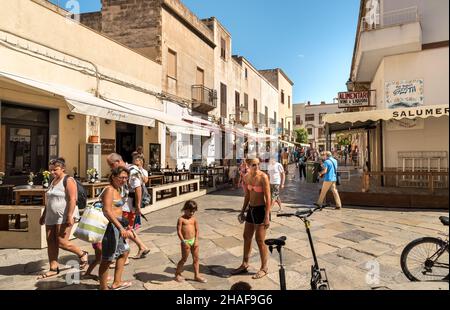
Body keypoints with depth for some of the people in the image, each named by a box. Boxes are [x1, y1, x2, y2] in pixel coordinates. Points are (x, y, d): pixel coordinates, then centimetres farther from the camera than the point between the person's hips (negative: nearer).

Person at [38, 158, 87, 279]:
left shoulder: (68, 180, -10)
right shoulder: (53, 181, 16)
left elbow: (72, 200, -18)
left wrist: (70, 217, -24)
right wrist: (44, 215, 23)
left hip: (64, 217, -8)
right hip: (51, 217, 8)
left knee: (62, 243, -8)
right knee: (50, 242, 7)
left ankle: (82, 254, 14)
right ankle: (53, 269, 18)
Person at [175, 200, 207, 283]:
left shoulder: (194, 219, 5)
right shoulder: (181, 219, -9)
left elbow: (197, 230, 6)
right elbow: (179, 231, -13)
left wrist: (196, 240, -5)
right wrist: (183, 242, -17)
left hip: (194, 241, 5)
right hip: (186, 242, -5)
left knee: (196, 258, 11)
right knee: (184, 259, 7)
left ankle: (197, 275, 23)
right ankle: (177, 274, 28)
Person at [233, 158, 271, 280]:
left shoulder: (263, 177, -17)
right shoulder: (247, 177, 2)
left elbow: (268, 198, -17)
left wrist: (267, 216, -19)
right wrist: (243, 212, 17)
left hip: (261, 210, -7)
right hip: (251, 209, 7)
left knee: (260, 240, 2)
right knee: (246, 237, 16)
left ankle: (264, 268, 22)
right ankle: (244, 265, 34)